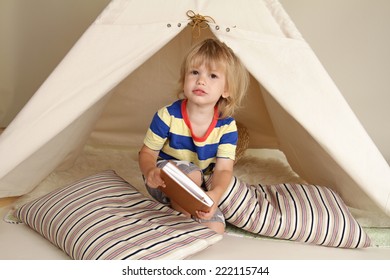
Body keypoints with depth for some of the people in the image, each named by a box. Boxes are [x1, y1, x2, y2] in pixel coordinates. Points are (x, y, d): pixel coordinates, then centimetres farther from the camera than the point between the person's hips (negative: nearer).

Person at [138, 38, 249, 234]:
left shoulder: (227, 126, -17)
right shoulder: (168, 116, -20)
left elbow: (223, 169, -22)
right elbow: (147, 153, -12)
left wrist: (214, 194, -45)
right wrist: (150, 171, -37)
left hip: (199, 189, 3)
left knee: (216, 230, -16)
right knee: (192, 173, -34)